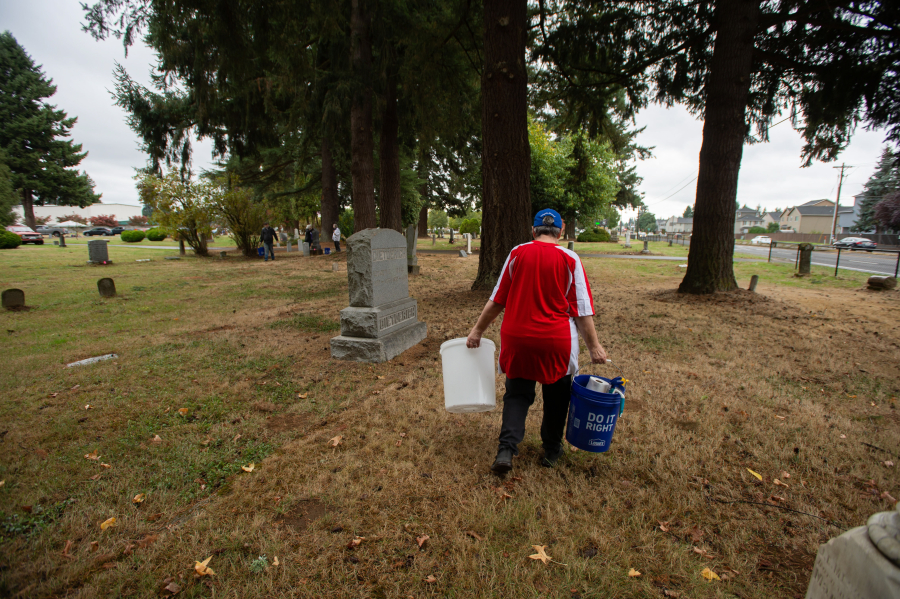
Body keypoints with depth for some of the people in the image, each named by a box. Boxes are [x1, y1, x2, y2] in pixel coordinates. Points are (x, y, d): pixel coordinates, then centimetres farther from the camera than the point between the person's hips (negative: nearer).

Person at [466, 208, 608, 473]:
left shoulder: (517, 254, -1)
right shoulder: (570, 259, -5)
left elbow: (497, 299, 1)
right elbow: (582, 309, -4)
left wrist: (478, 329, 9)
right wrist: (593, 345, 3)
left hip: (517, 337, 1)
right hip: (557, 341, -1)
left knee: (517, 394, 15)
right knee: (556, 396, 18)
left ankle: (506, 449, 3)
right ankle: (551, 451, 33)